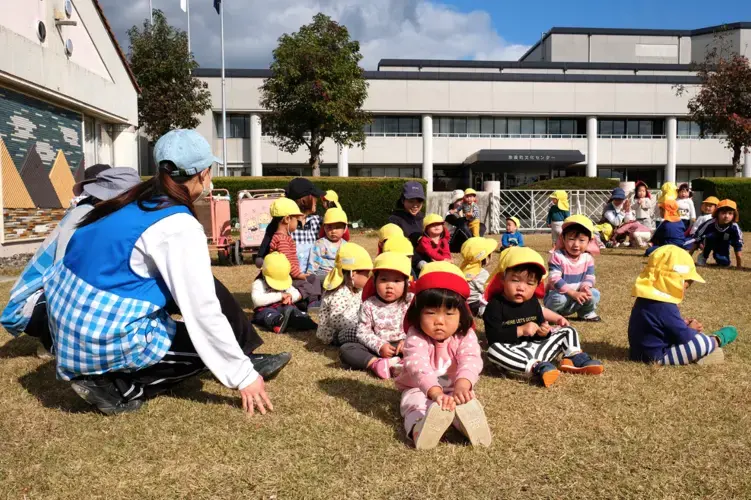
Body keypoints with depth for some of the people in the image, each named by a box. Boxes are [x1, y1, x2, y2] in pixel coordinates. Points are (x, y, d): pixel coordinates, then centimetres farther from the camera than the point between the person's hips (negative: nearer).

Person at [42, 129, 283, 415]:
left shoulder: (135, 202, 5)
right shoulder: (179, 227, -18)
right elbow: (203, 312, -18)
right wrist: (243, 375, -10)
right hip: (106, 341, -8)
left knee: (207, 290, 13)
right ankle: (115, 387, -1)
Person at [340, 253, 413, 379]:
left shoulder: (410, 302, -3)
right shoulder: (369, 305, -4)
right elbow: (363, 332, -6)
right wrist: (379, 346, -19)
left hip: (402, 346, 0)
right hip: (376, 347, 1)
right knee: (346, 349, -21)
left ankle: (396, 362, -42)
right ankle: (376, 363, -39)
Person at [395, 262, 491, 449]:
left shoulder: (465, 336, -15)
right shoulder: (416, 337, -22)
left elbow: (470, 360, -35)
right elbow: (417, 365, -40)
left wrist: (462, 385, -58)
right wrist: (435, 392, -59)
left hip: (454, 390, 3)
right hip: (420, 390, -2)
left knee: (470, 404, -28)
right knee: (416, 403, -35)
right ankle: (420, 426, -62)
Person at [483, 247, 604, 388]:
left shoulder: (532, 302, 7)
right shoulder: (495, 305, -13)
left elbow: (540, 323, 15)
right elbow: (493, 336, -22)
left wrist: (544, 331, -9)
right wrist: (520, 330, -25)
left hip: (536, 348, 7)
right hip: (513, 354, -6)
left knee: (567, 331, 11)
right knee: (493, 350, -39)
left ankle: (574, 358, -13)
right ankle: (537, 367, -41)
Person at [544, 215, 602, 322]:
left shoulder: (588, 258, -4)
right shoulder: (558, 256, -21)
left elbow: (590, 277, -4)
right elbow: (555, 279, -29)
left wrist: (585, 287, -29)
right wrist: (573, 293, -35)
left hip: (579, 294, 5)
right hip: (559, 294, -5)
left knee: (594, 293, -16)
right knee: (559, 298, -36)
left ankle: (586, 313, 12)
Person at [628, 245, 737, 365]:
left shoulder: (647, 298, 5)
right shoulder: (665, 307, -25)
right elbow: (683, 337, -17)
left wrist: (683, 325, 8)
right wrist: (692, 330, 3)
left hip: (642, 351, 11)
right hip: (656, 357, -10)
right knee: (703, 342, -13)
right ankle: (717, 340, 15)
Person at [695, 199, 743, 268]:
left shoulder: (734, 228, -30)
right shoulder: (710, 224, -34)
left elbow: (738, 246, -22)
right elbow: (696, 239, -27)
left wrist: (739, 265, -23)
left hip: (723, 245, 2)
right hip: (709, 242, -2)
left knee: (725, 263, -15)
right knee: (710, 236, -34)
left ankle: (717, 256, 20)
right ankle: (704, 256, -13)